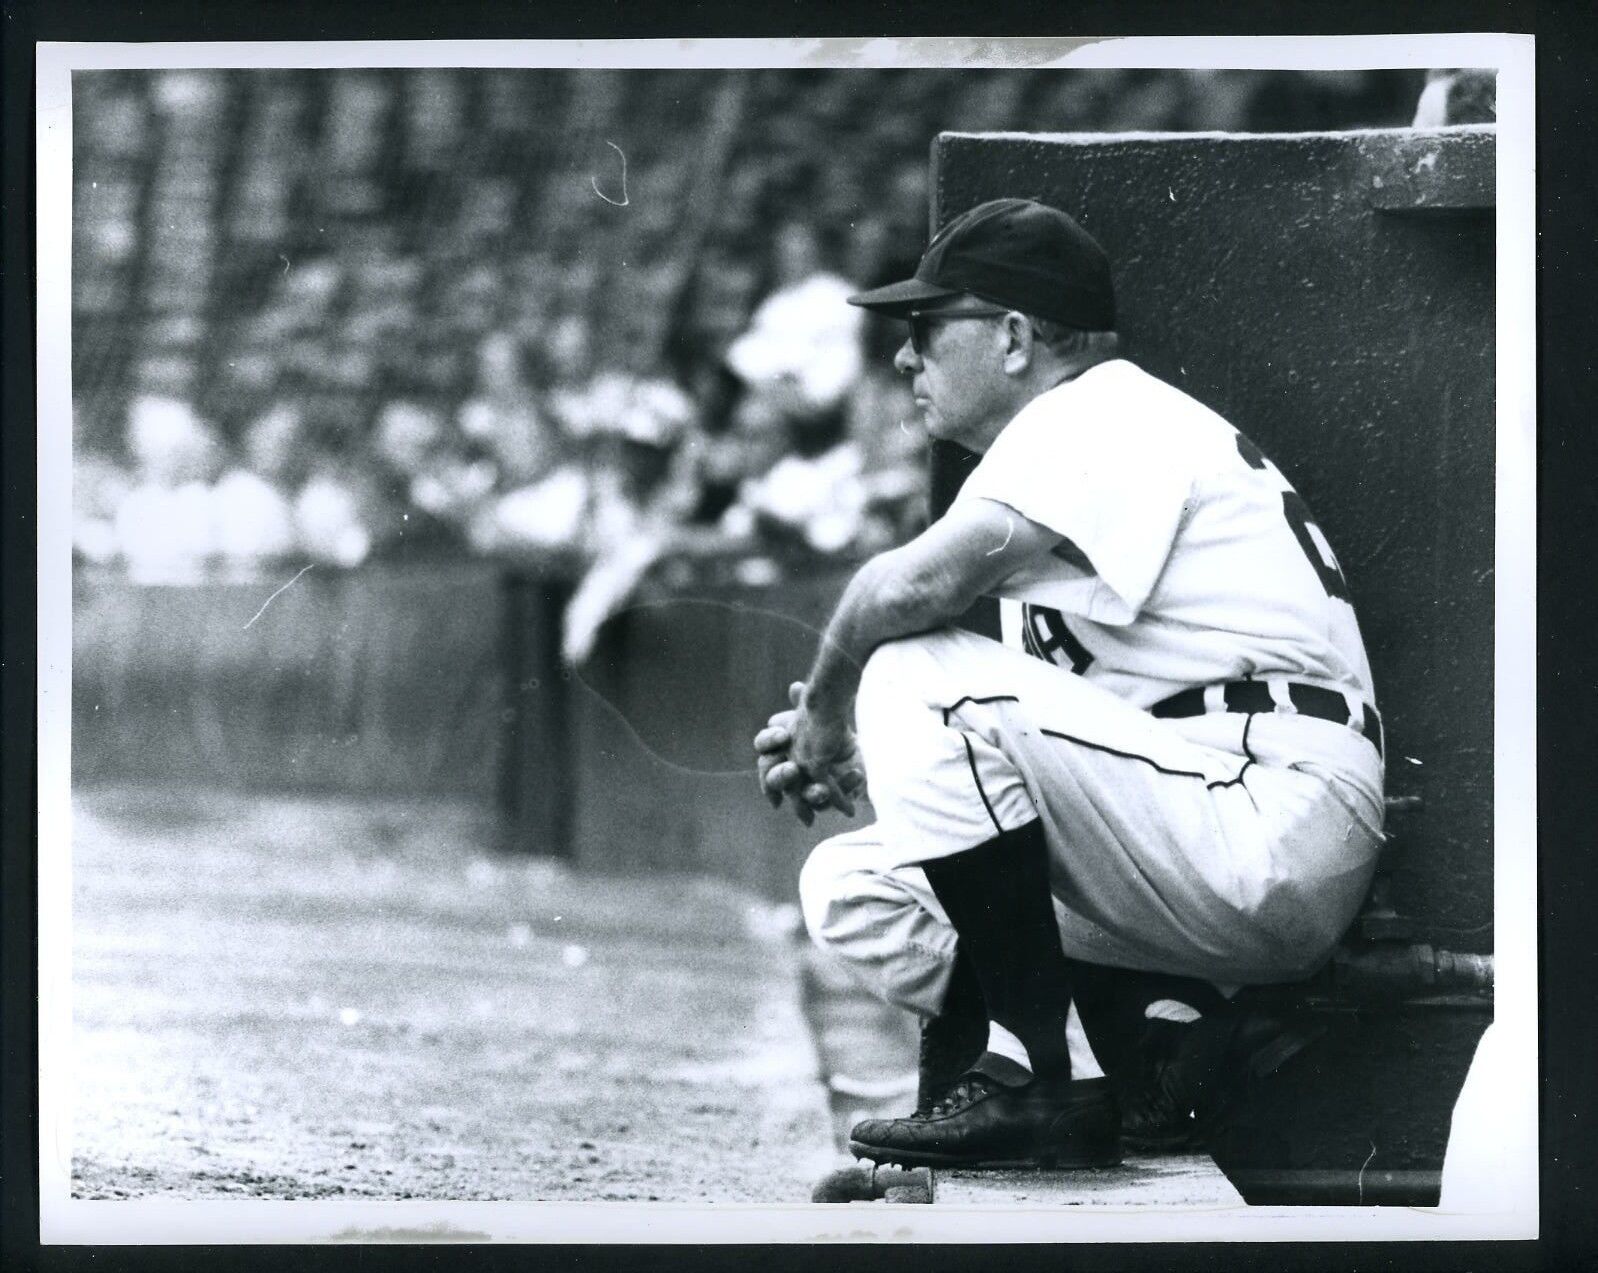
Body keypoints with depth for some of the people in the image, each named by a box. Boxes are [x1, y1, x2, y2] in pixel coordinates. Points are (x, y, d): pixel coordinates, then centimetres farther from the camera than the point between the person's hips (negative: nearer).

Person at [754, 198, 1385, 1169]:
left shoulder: (1105, 413, -6)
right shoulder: (1085, 436, 26)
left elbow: (916, 585, -23)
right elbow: (1013, 753, 23)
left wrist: (829, 708, -4)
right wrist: (839, 755, 8)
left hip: (1276, 837, -10)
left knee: (918, 674, -19)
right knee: (852, 883, 9)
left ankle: (1050, 1079, -19)